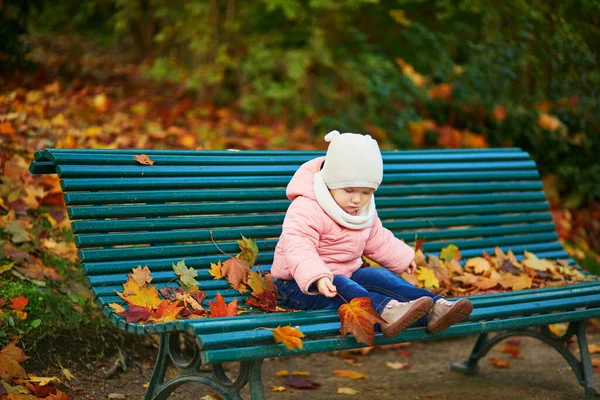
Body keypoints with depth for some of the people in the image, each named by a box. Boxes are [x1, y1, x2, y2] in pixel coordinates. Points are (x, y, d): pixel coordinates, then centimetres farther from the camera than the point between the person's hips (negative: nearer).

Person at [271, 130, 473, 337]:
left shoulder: (365, 211, 7)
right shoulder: (307, 209, -24)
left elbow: (377, 239, 25)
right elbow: (298, 248, -37)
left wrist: (402, 258, 32)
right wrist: (318, 277, -52)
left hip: (345, 274, 8)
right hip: (300, 285, -8)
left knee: (379, 276, -15)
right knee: (341, 288, -35)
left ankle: (434, 310, -30)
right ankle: (385, 310, -61)